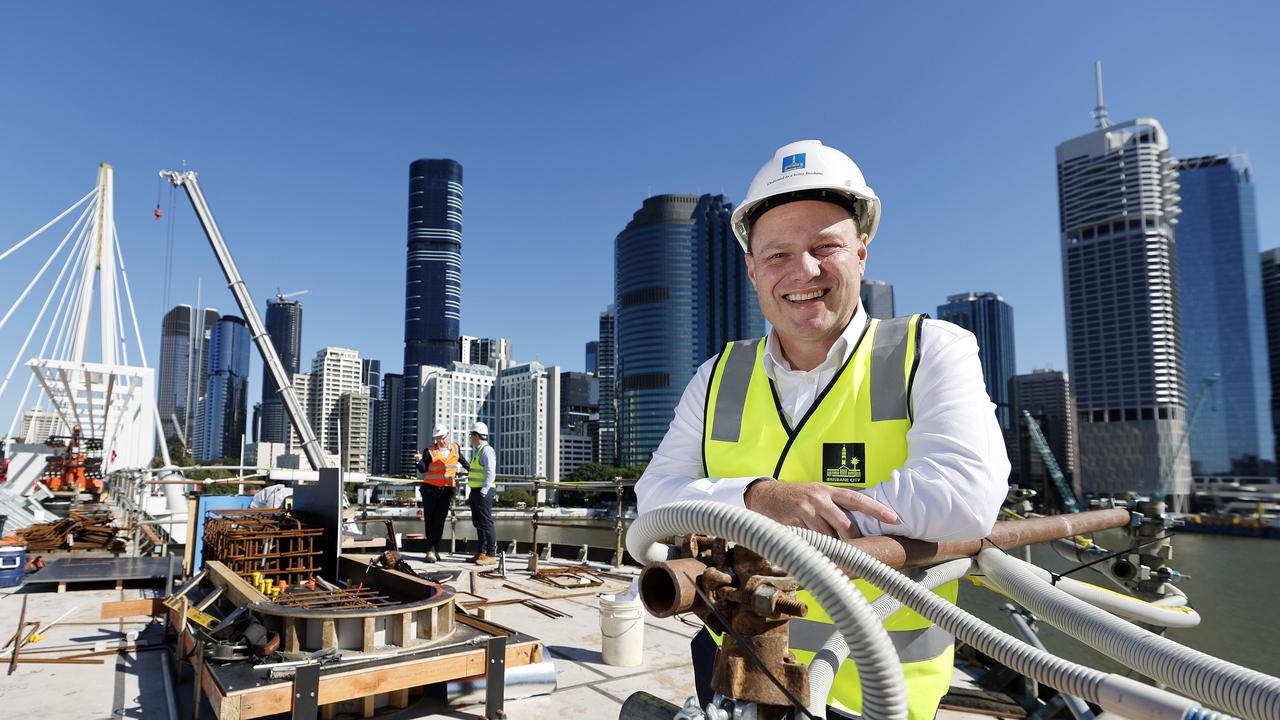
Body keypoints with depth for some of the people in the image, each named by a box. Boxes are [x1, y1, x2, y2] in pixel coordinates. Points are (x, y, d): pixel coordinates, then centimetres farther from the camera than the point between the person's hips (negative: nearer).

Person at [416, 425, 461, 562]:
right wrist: (420, 461, -29)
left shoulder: (455, 448, 5)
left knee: (440, 520, 4)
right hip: (430, 489, -3)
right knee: (430, 520, -2)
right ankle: (431, 550, -1)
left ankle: (435, 550, 8)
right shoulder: (430, 451, -7)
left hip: (447, 489, 3)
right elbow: (423, 470, -11)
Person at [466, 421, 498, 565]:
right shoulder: (476, 451, 19)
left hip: (483, 492, -10)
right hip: (476, 490, 10)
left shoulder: (487, 451, -12)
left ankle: (491, 555, -7)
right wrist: (471, 494, 22)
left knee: (485, 523, -9)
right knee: (478, 522, 12)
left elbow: (490, 473, -19)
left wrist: (483, 491, -24)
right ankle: (481, 553, 19)